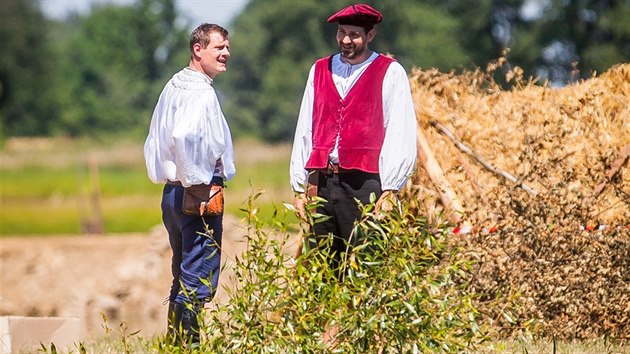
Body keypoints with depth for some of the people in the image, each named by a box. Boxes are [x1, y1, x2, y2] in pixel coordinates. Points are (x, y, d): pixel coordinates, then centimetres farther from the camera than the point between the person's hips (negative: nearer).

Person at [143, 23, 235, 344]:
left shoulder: (174, 86, 15)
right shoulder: (200, 91, -15)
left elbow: (155, 141, 22)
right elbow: (183, 137, -31)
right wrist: (198, 183, -21)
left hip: (173, 192, 10)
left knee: (184, 279, 16)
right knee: (199, 283, -7)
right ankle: (188, 344, -8)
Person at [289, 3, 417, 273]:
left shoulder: (390, 73, 1)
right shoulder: (320, 70, 15)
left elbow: (400, 136, -4)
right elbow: (304, 131, 17)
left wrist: (389, 192, -11)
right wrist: (299, 187, 11)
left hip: (365, 184, -5)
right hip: (324, 183, 5)